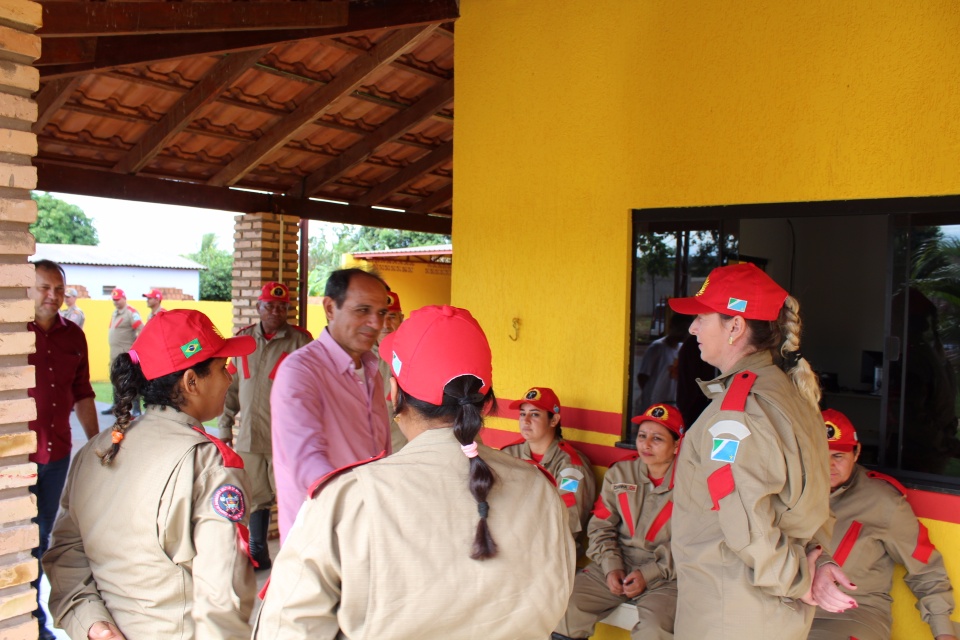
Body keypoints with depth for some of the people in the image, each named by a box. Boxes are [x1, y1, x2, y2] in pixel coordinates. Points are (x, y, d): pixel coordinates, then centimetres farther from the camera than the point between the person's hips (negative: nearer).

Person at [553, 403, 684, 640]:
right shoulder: (619, 473, 6)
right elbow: (600, 527, 8)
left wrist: (649, 574, -14)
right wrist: (611, 566, -7)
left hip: (665, 577, -3)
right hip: (616, 569, 4)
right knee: (564, 608, -14)